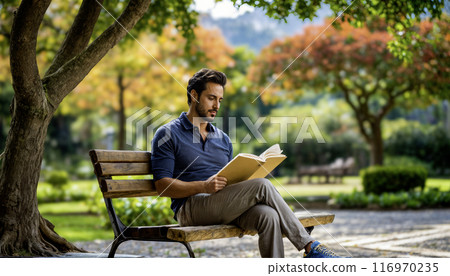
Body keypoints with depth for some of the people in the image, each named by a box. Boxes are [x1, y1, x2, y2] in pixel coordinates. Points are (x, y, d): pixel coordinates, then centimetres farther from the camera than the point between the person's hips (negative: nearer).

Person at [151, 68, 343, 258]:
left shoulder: (223, 139, 23)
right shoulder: (168, 134, 3)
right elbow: (162, 186, -6)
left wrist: (244, 181, 0)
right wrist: (204, 186, -20)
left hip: (226, 207, 6)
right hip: (190, 208, -6)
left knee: (268, 215, -28)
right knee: (262, 186, -23)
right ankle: (309, 247, -16)